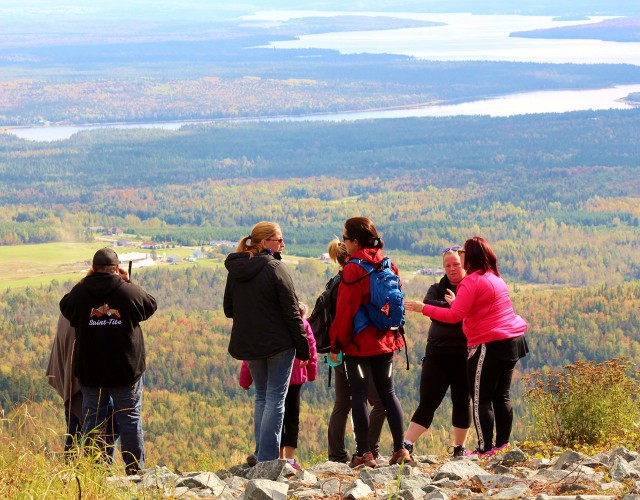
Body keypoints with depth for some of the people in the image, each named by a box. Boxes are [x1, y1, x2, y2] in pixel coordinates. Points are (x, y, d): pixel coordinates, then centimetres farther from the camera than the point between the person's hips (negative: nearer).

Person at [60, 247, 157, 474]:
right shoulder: (130, 292, -12)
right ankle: (135, 470, 8)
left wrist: (85, 281, 10)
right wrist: (128, 282, 9)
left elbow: (65, 307, 13)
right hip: (126, 370, -1)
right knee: (130, 419, 7)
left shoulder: (80, 293, -8)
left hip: (90, 372, 1)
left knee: (92, 420, 11)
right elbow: (151, 306, 6)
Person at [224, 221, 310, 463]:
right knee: (275, 398, -1)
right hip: (279, 343, -6)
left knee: (261, 396, 18)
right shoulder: (275, 269, -14)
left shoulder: (235, 271, 3)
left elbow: (228, 309, 10)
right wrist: (303, 346, -6)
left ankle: (261, 455, 16)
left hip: (248, 344, 6)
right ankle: (268, 458, -6)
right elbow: (291, 312, -13)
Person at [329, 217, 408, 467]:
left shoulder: (353, 268, -14)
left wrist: (335, 344, -8)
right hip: (385, 340, 6)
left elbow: (345, 309, -14)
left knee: (358, 396, 0)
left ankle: (364, 453, -2)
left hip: (358, 343, -6)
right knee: (387, 393, 13)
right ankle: (400, 449, 11)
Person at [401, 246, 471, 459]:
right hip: (437, 353, 2)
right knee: (427, 402, -1)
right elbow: (428, 303, -11)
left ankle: (459, 448, 17)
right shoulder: (438, 289, 12)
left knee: (462, 402, 6)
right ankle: (406, 445, -4)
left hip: (464, 355, -2)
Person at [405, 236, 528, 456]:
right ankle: (502, 444, 12)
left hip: (490, 345, -9)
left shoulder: (471, 282, -12)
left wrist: (423, 308, -12)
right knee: (502, 395, 12)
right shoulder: (495, 278, 16)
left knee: (481, 398, -1)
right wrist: (456, 302, 32)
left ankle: (485, 448, -1)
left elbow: (454, 316, -18)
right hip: (513, 340, 9)